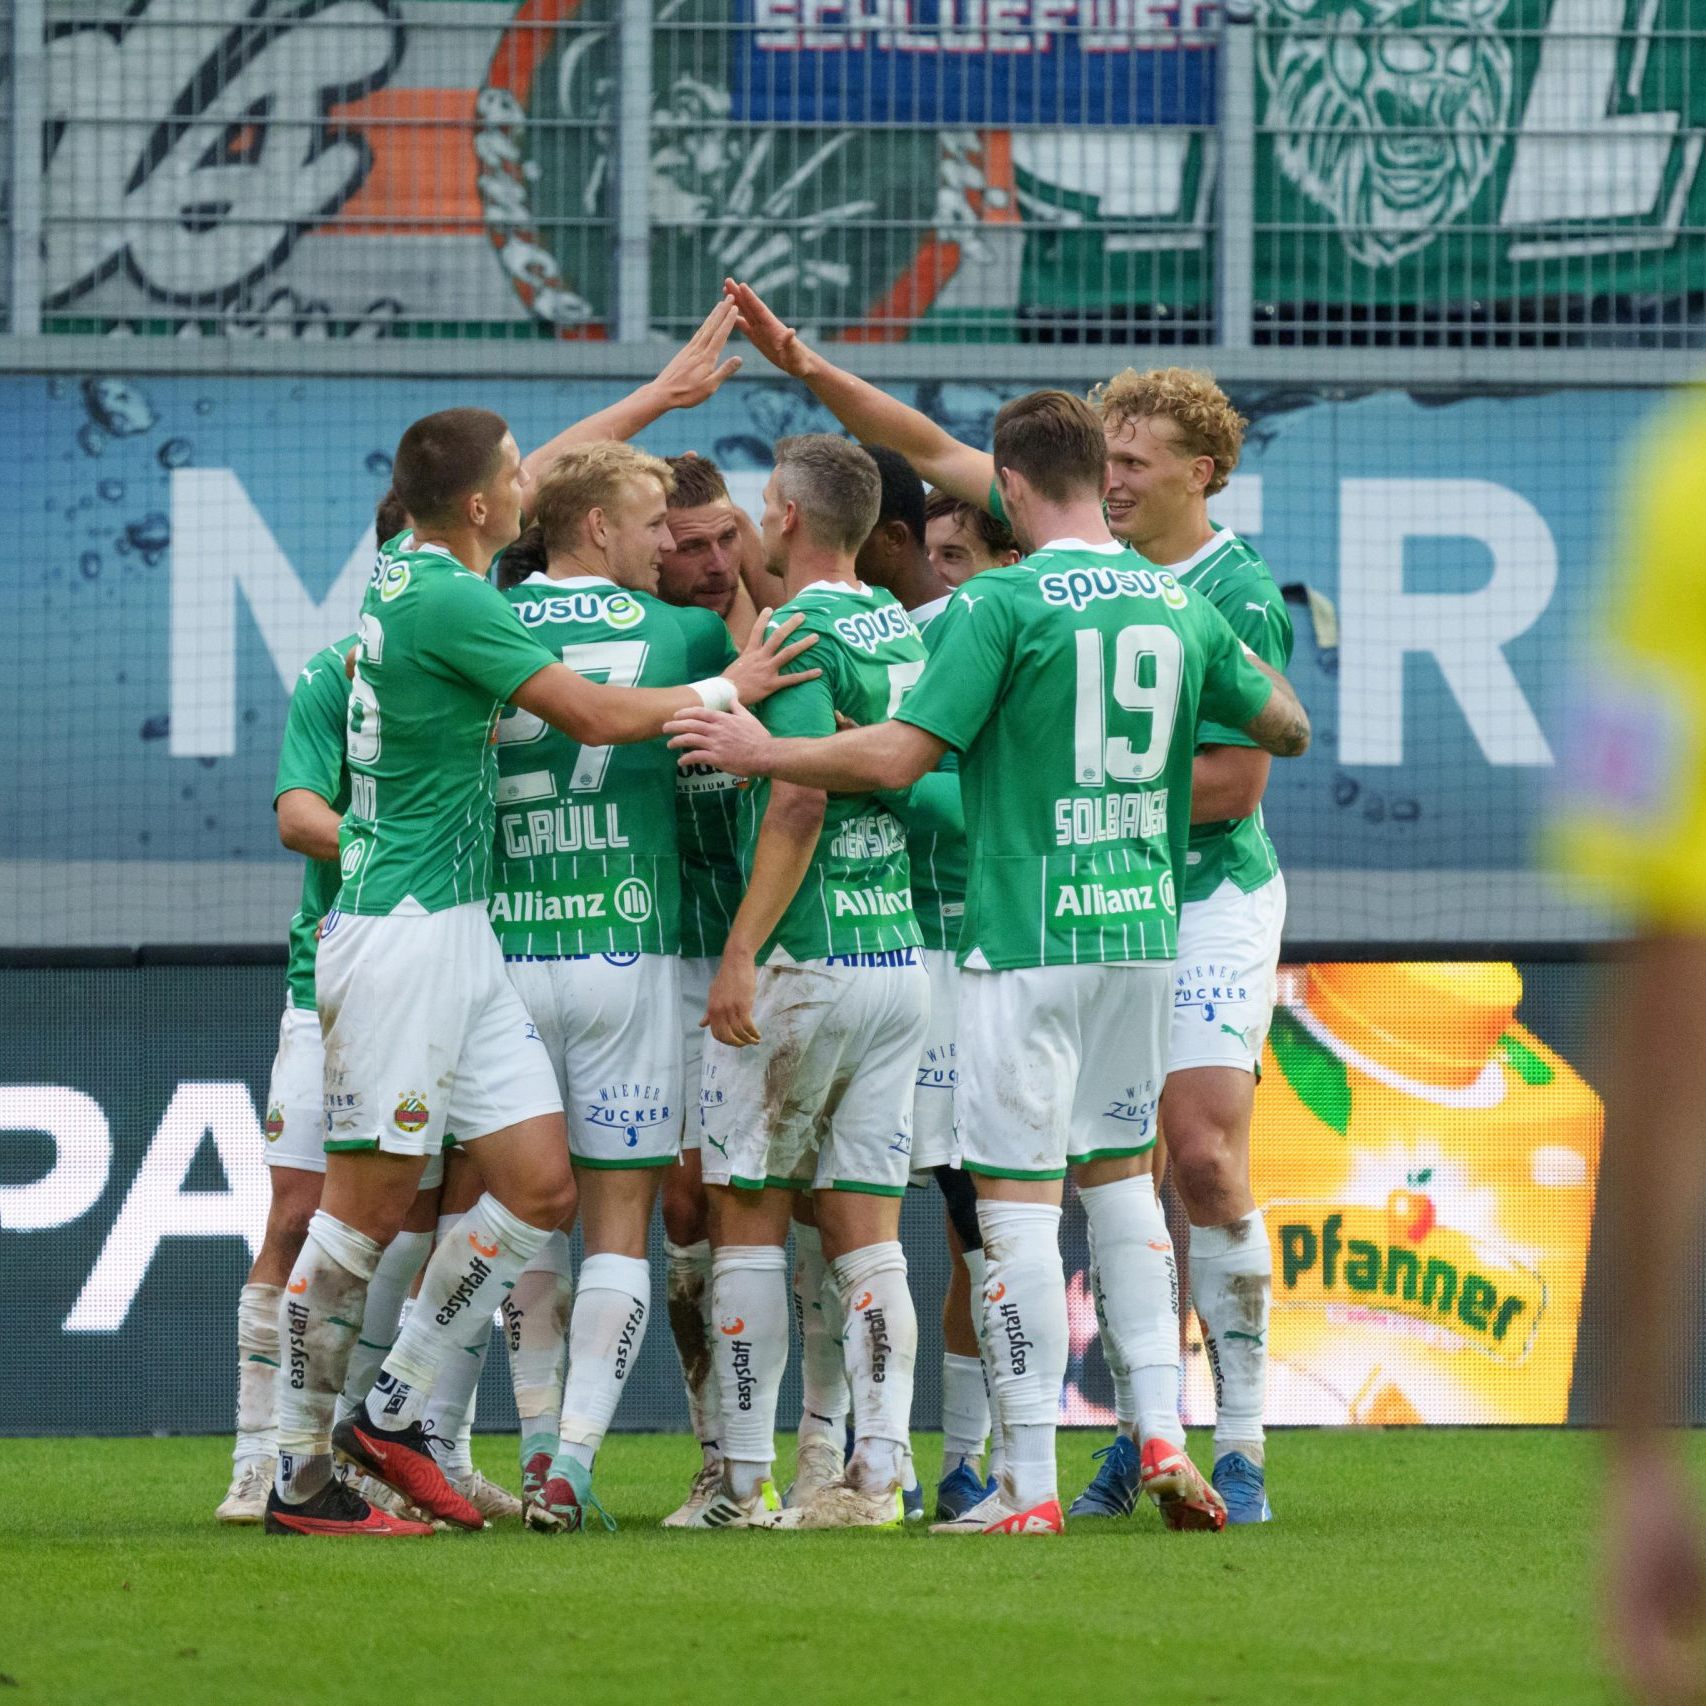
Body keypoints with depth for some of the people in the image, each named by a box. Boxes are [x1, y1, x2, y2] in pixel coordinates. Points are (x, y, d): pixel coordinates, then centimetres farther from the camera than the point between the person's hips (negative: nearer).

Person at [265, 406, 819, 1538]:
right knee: (370, 1203, -5)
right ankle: (301, 1476, 1)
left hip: (460, 938, 10)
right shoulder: (448, 599, -16)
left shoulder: (413, 578, 12)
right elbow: (593, 716, -15)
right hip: (403, 933, -10)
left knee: (542, 1188, 5)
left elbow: (535, 479, 31)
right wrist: (728, 690, -1)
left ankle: (391, 1414, 12)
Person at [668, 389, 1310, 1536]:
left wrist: (763, 753, -2)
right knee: (1124, 1178, 20)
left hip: (1028, 935, -6)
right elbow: (1286, 727, 21)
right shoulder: (1177, 603, 7)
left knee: (1018, 1206, -2)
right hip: (1145, 927, 6)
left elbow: (900, 756, -15)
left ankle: (1031, 1486, -4)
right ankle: (1160, 1437, 13)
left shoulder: (1005, 603, -11)